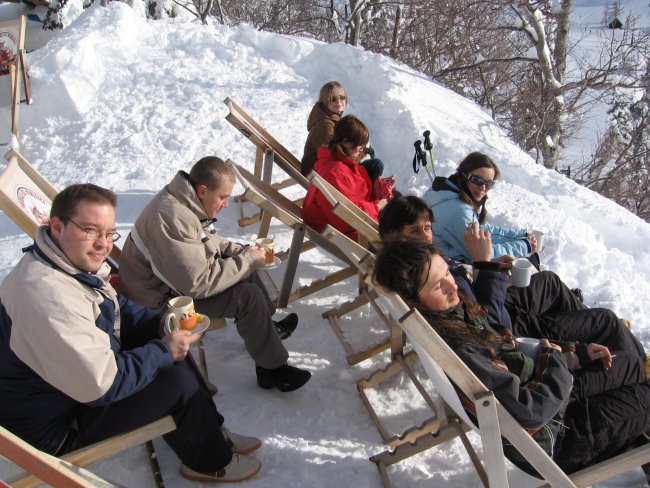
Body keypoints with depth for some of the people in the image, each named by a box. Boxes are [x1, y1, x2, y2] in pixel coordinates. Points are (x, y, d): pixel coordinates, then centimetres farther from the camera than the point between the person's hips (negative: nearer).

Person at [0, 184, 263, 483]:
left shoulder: (76, 263, -2)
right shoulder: (47, 295, -35)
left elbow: (119, 309, 15)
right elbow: (101, 385, -33)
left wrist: (162, 325, -4)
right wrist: (164, 350, -19)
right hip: (55, 426, -10)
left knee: (174, 352, 6)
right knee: (176, 381, -17)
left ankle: (212, 433, 22)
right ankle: (211, 462, 10)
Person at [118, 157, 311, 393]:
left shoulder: (183, 201, -2)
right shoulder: (172, 219, -32)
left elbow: (208, 240, 15)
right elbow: (197, 284, -31)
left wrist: (243, 251, -2)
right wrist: (248, 260, -22)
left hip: (178, 275, 10)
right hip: (162, 298, -10)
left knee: (246, 272, 11)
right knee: (248, 297, -17)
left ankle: (267, 328, 28)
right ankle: (272, 369, -4)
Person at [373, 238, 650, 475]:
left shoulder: (455, 312, -7)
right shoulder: (453, 348, -35)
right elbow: (527, 412, -33)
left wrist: (574, 351, 1)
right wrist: (557, 361, -17)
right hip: (551, 438, -8)